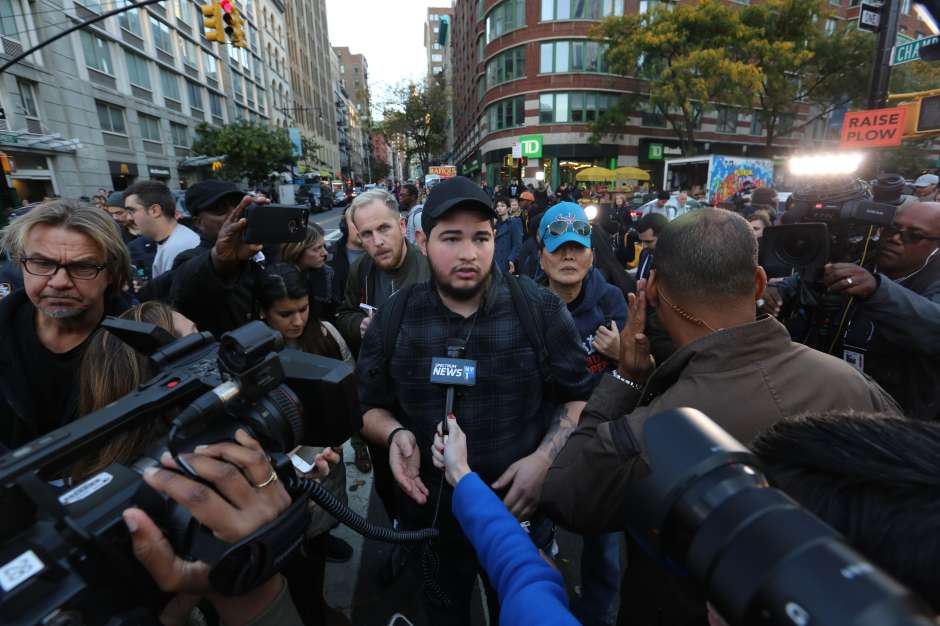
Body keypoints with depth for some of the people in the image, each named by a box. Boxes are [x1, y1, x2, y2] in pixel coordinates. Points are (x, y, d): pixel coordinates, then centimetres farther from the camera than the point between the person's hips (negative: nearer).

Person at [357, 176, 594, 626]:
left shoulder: (541, 309, -13)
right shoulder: (393, 318, -8)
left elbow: (578, 396, -5)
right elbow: (371, 405, 2)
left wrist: (545, 458, -19)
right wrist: (395, 433, -19)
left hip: (522, 511, 0)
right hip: (432, 516, 2)